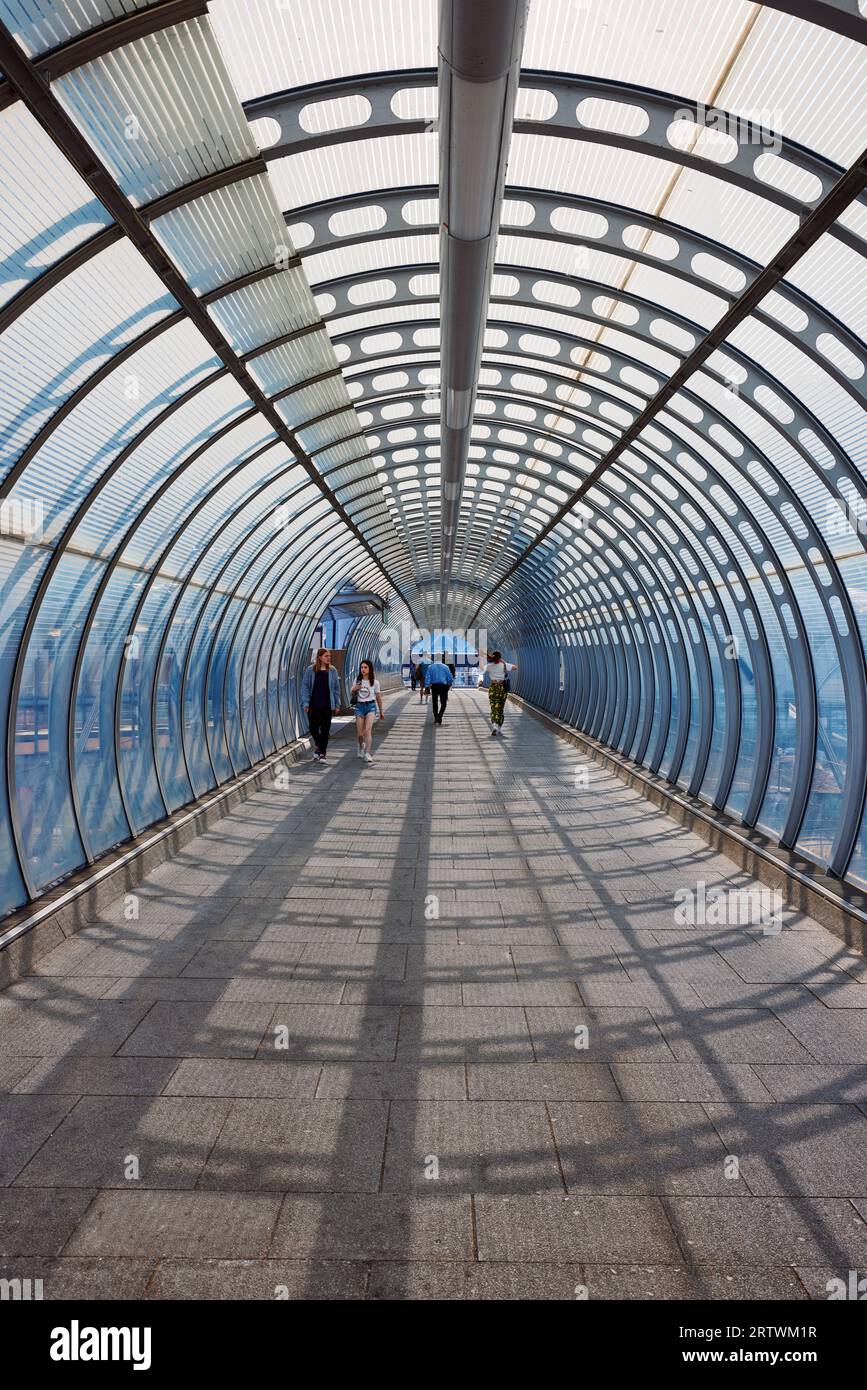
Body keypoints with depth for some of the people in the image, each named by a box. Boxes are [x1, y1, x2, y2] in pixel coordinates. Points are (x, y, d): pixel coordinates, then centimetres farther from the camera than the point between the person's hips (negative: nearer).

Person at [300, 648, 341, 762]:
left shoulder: (332, 671, 3)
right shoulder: (310, 670, -2)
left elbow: (336, 688, 8)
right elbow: (305, 687, 0)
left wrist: (337, 704, 5)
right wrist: (305, 703, -6)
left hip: (327, 705, 1)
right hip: (313, 705, 0)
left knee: (325, 729, 2)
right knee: (313, 727, 8)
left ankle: (322, 753, 11)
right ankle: (318, 746, 36)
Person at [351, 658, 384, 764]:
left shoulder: (375, 682, -1)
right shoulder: (357, 680, 6)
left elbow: (378, 697, 7)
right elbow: (353, 694, 14)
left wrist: (381, 711, 12)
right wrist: (354, 690, -10)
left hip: (371, 706, -3)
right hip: (359, 706, 3)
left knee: (368, 730, -19)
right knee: (359, 733, 5)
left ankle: (367, 753, -19)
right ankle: (361, 747, 36)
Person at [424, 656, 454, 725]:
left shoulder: (430, 667, 8)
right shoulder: (445, 667, 6)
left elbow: (427, 678, -1)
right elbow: (450, 678, 3)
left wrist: (428, 687, -3)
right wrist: (450, 685, 16)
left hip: (434, 686, 1)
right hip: (443, 686, -1)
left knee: (435, 702, 15)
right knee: (443, 703, 3)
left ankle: (436, 717, 17)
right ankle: (440, 716, -19)